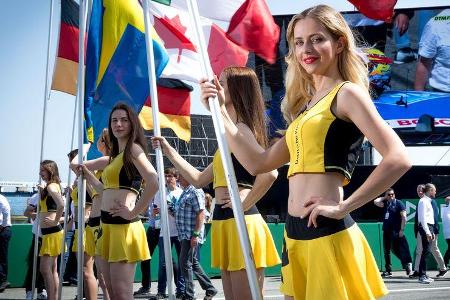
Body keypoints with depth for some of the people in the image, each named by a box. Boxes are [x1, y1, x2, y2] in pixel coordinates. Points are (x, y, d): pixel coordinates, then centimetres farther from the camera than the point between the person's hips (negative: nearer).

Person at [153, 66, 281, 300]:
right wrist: (169, 151, 25)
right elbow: (198, 180, 24)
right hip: (226, 224, 10)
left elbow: (269, 172, -29)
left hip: (241, 225, -10)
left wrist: (246, 202, -16)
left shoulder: (241, 129, -11)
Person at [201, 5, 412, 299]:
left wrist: (343, 207, -16)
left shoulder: (346, 93, -5)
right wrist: (221, 111, 16)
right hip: (296, 235, 8)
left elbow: (398, 159, -16)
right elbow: (258, 162, 18)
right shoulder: (306, 106, 18)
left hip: (328, 235, -8)